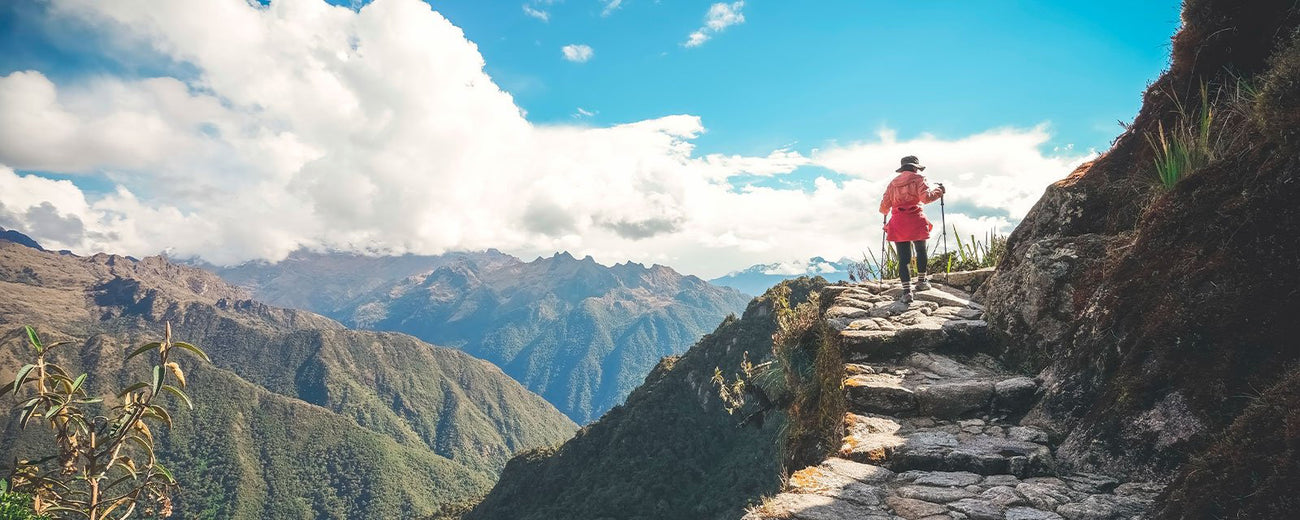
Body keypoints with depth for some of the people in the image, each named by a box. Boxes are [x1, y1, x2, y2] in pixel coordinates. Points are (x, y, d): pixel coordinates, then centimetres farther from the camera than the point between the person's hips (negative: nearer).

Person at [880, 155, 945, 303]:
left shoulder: (893, 183, 15)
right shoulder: (918, 179, 4)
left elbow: (883, 208, 13)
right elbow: (926, 197, -14)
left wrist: (885, 211, 36)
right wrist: (938, 191, 3)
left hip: (897, 224, 2)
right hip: (915, 221, -2)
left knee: (903, 258, 0)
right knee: (921, 251, 21)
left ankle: (906, 291, -8)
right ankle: (921, 281, 30)